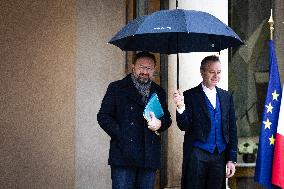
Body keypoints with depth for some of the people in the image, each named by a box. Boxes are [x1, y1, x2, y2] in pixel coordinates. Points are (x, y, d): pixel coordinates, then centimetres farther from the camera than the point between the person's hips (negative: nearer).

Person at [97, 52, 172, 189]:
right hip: (123, 156, -4)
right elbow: (103, 116, 1)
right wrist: (120, 135, -11)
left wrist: (160, 123, -3)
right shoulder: (116, 88, 5)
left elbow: (167, 119, 21)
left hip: (150, 157, 4)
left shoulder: (159, 92, 16)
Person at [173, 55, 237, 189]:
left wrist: (232, 159, 6)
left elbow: (232, 129, 10)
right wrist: (180, 107, -25)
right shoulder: (190, 96, -1)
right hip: (197, 155, -3)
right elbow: (184, 126, -6)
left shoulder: (226, 96, 10)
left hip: (220, 156, 3)